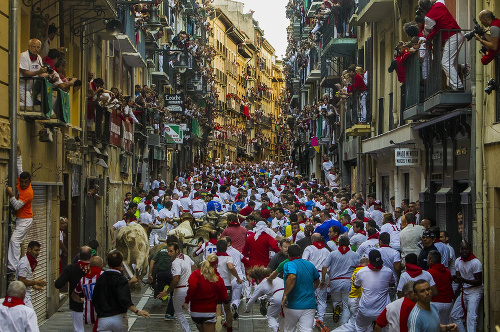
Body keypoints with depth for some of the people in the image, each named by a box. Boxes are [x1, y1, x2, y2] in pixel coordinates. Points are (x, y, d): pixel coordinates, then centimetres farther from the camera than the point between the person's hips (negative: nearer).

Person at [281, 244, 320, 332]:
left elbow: (292, 277, -32)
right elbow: (317, 281, 21)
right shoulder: (310, 265, 8)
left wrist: (285, 294, -26)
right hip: (310, 305, 4)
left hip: (293, 306, -4)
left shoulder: (289, 265, -11)